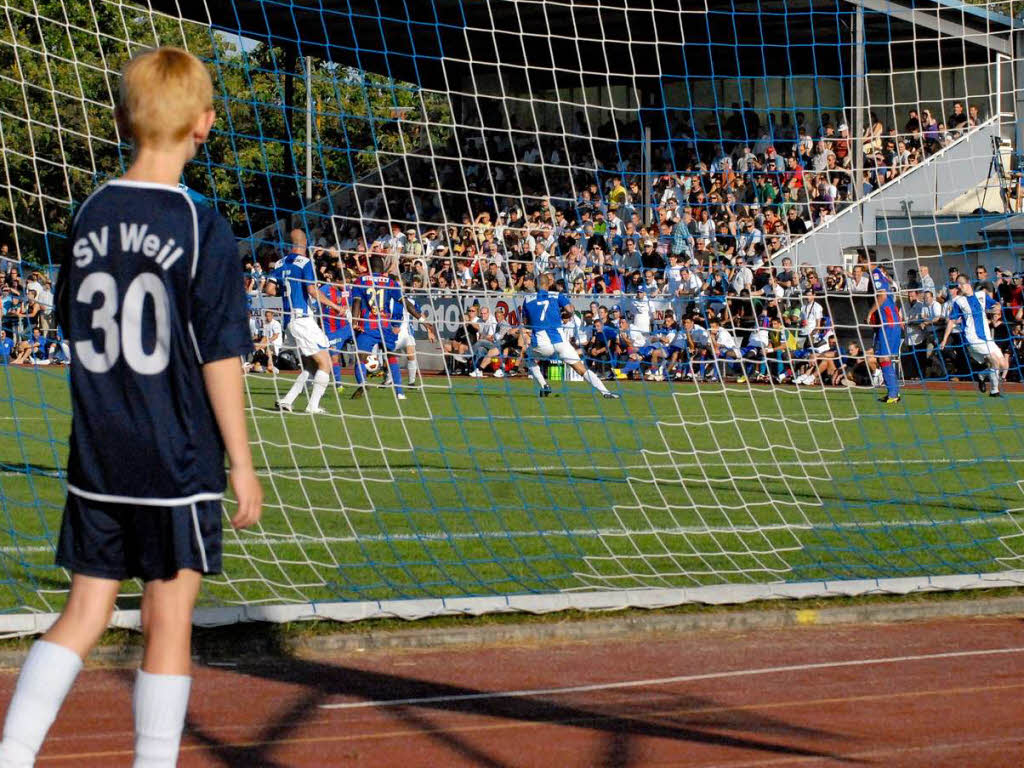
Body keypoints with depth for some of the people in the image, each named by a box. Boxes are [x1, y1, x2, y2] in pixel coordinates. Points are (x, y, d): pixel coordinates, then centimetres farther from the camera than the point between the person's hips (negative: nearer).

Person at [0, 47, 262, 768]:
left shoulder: (91, 216, 3)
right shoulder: (203, 229, -12)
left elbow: (76, 329, 12)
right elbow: (220, 357, -11)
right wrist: (242, 463, -4)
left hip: (96, 460, 5)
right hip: (179, 464, -5)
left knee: (85, 612, 12)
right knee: (169, 621, 4)